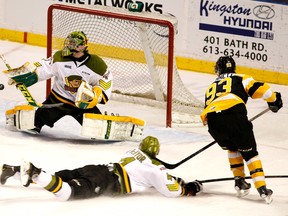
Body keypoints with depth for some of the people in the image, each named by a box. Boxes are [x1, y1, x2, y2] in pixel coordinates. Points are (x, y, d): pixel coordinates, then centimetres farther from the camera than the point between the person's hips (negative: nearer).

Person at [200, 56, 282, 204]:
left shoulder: (211, 88, 36)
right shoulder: (240, 79, 24)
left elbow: (205, 115, 31)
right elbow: (258, 88, 8)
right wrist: (273, 99, 25)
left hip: (213, 120, 3)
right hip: (235, 116, -3)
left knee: (232, 148, 32)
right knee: (249, 152, 13)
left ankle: (240, 182, 26)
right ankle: (262, 189, 2)